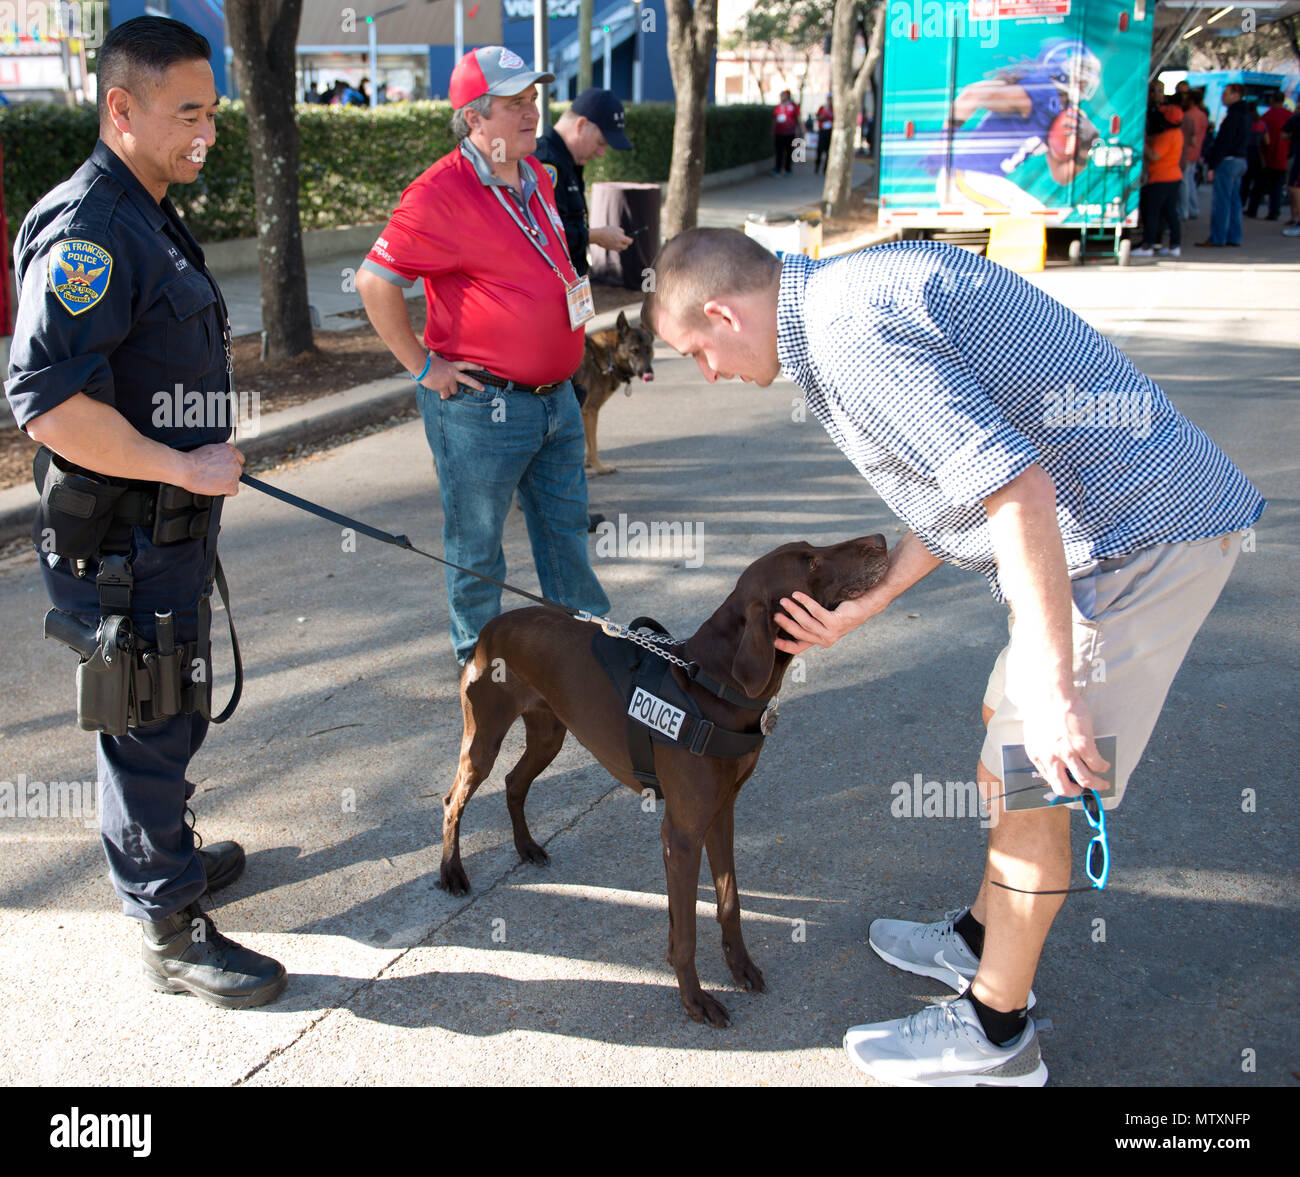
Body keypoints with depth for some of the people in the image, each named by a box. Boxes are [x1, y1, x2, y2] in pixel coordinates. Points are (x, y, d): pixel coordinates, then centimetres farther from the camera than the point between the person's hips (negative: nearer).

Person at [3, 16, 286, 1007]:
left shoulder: (149, 220, 13)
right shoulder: (87, 230, -21)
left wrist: (208, 463, 19)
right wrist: (184, 467, -22)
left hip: (170, 526, 10)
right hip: (121, 541, -10)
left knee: (171, 718, 23)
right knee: (150, 727, 1)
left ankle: (165, 855, 42)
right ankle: (174, 934, 14)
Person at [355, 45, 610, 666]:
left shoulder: (536, 176, 10)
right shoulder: (440, 194, -17)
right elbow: (374, 280, -17)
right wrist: (423, 366, -13)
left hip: (555, 397, 8)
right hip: (482, 405, -8)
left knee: (566, 528, 18)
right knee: (477, 546, 7)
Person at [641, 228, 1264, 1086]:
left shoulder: (851, 333, -21)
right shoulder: (858, 293, 13)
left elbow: (1015, 489, -28)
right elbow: (966, 478, 18)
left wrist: (1051, 689, -26)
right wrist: (859, 607, 17)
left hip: (1137, 534, -11)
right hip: (1134, 519, 11)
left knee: (1023, 781, 0)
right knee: (1004, 726, 22)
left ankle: (994, 1033, 17)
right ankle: (983, 941, 41)